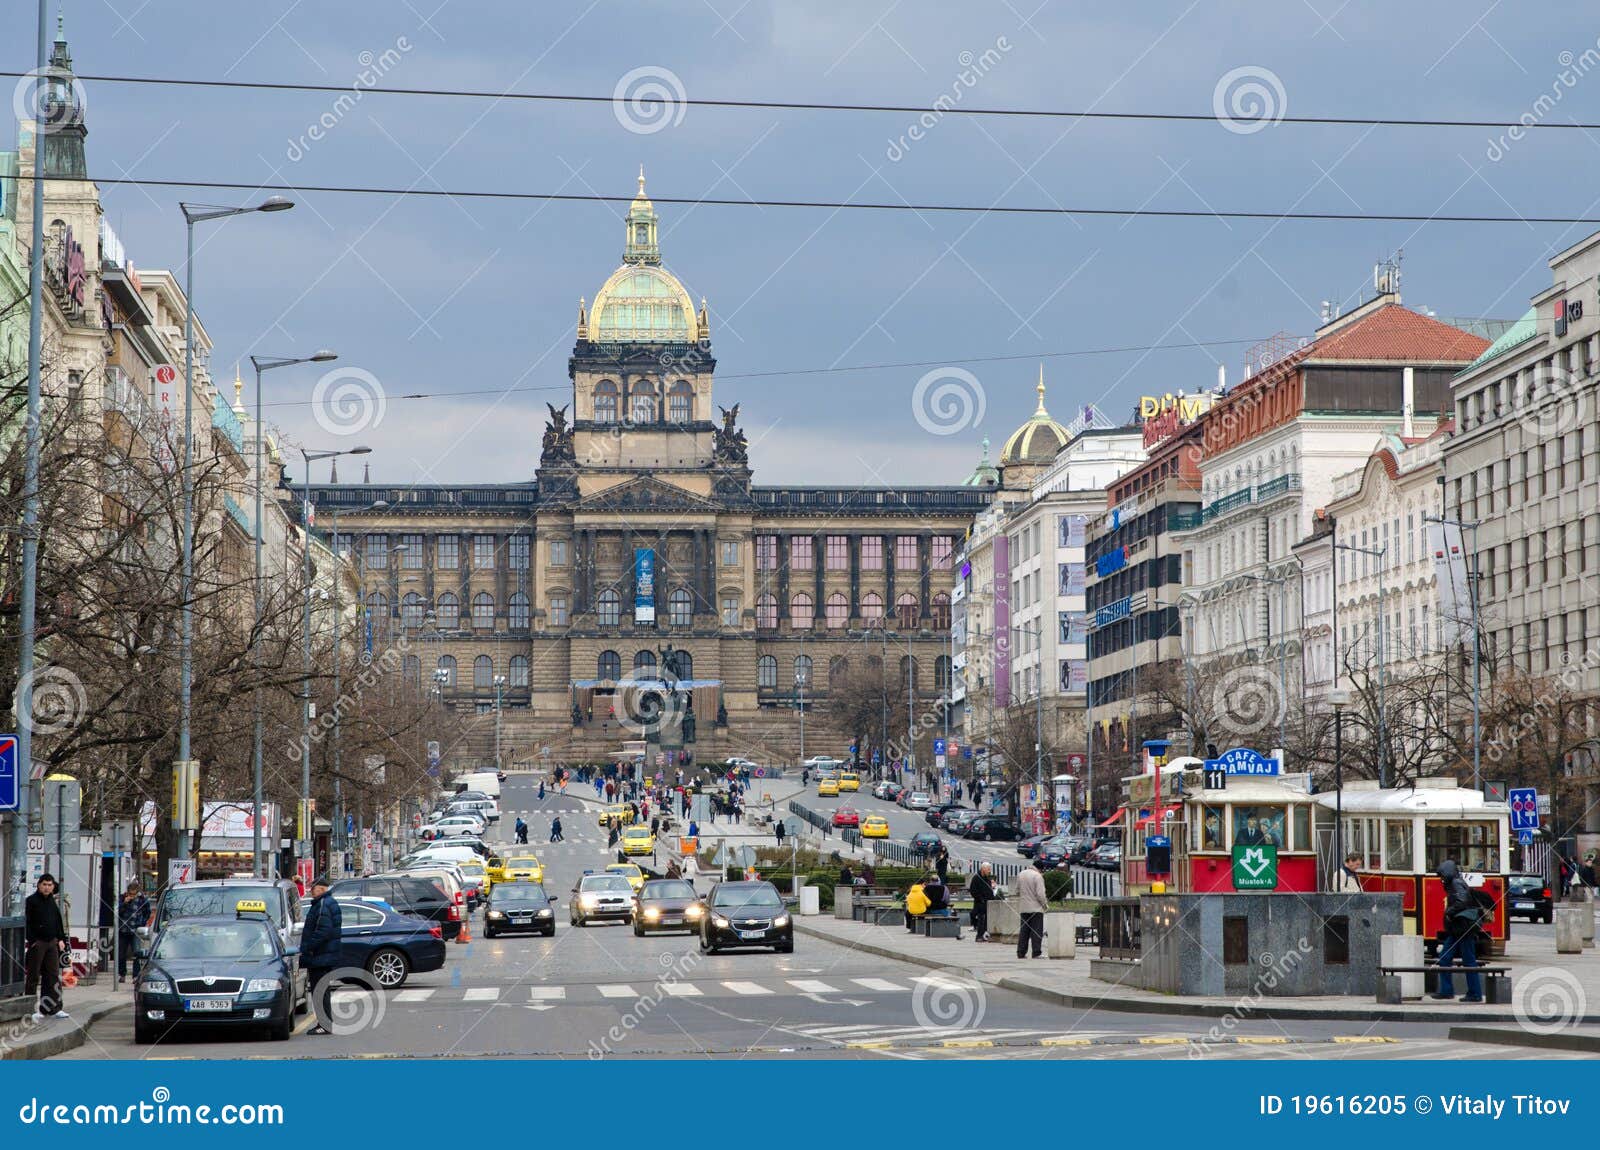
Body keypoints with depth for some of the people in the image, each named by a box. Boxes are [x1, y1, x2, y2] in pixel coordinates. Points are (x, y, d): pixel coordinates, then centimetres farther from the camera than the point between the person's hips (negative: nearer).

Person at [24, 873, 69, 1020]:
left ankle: (53, 1008, 8)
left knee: (53, 975, 5)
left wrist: (61, 939, 13)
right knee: (33, 977, -2)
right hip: (36, 943, -6)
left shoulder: (53, 902, 15)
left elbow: (58, 922, 21)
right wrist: (31, 941, -18)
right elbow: (27, 923, -11)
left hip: (51, 942, 6)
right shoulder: (31, 901, -6)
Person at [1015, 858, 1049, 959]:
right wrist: (1045, 903, -1)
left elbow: (1017, 891, 14)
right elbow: (1040, 894, -17)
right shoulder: (1038, 876, -13)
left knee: (1024, 931, 11)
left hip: (1023, 908, 6)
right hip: (1036, 908, -6)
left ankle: (1021, 952, 11)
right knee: (1037, 931, -2)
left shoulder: (1021, 875, 9)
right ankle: (1036, 953, -5)